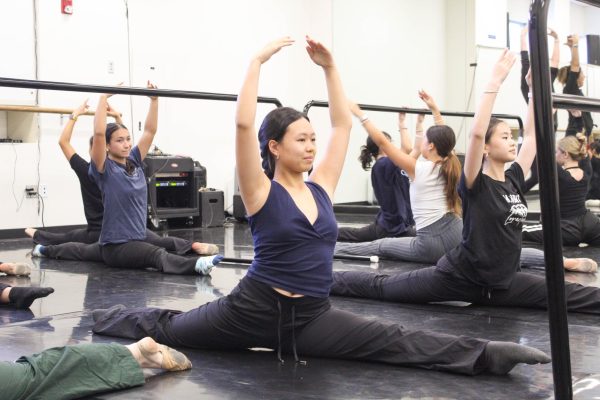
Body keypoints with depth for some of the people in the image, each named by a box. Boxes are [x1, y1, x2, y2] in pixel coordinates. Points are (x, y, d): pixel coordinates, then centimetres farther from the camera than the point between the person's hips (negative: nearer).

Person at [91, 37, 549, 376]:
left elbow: (343, 124, 9)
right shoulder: (262, 192, -11)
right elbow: (243, 124, -24)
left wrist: (329, 67, 4)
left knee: (395, 342, -12)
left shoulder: (320, 187, 5)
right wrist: (259, 61, -19)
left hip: (314, 315, 4)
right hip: (256, 309, -3)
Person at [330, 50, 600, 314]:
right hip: (461, 277, -6)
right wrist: (494, 83, -30)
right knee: (381, 287, 5)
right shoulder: (475, 184, -15)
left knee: (568, 296, 1)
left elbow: (532, 134, 11)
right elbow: (477, 133, -31)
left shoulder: (514, 180, 4)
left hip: (503, 282, 6)